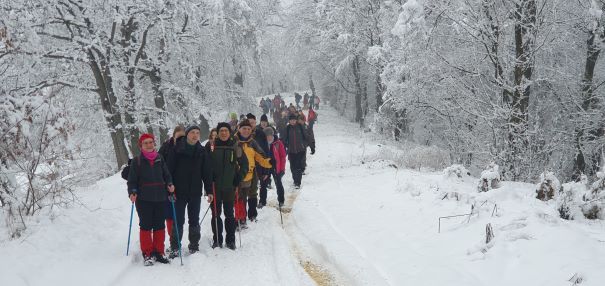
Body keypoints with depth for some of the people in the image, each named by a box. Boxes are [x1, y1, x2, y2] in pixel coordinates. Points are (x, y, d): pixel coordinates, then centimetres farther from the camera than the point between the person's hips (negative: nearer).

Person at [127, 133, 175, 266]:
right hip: (144, 199, -3)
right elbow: (132, 180, 1)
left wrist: (169, 185, -3)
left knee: (159, 225, 7)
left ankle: (159, 252, 17)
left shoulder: (160, 159, 9)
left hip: (160, 198, 3)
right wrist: (132, 192, -14)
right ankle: (147, 254, 8)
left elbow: (166, 175, 16)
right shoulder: (137, 161, 1)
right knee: (146, 226, 0)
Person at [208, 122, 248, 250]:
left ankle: (230, 240, 14)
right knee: (216, 214, 5)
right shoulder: (212, 146, -2)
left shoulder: (235, 146, 0)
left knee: (229, 214, 6)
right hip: (215, 186, 0)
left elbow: (244, 164, 9)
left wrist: (238, 179, 2)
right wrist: (208, 185, -7)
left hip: (229, 187, 0)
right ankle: (217, 240, 15)